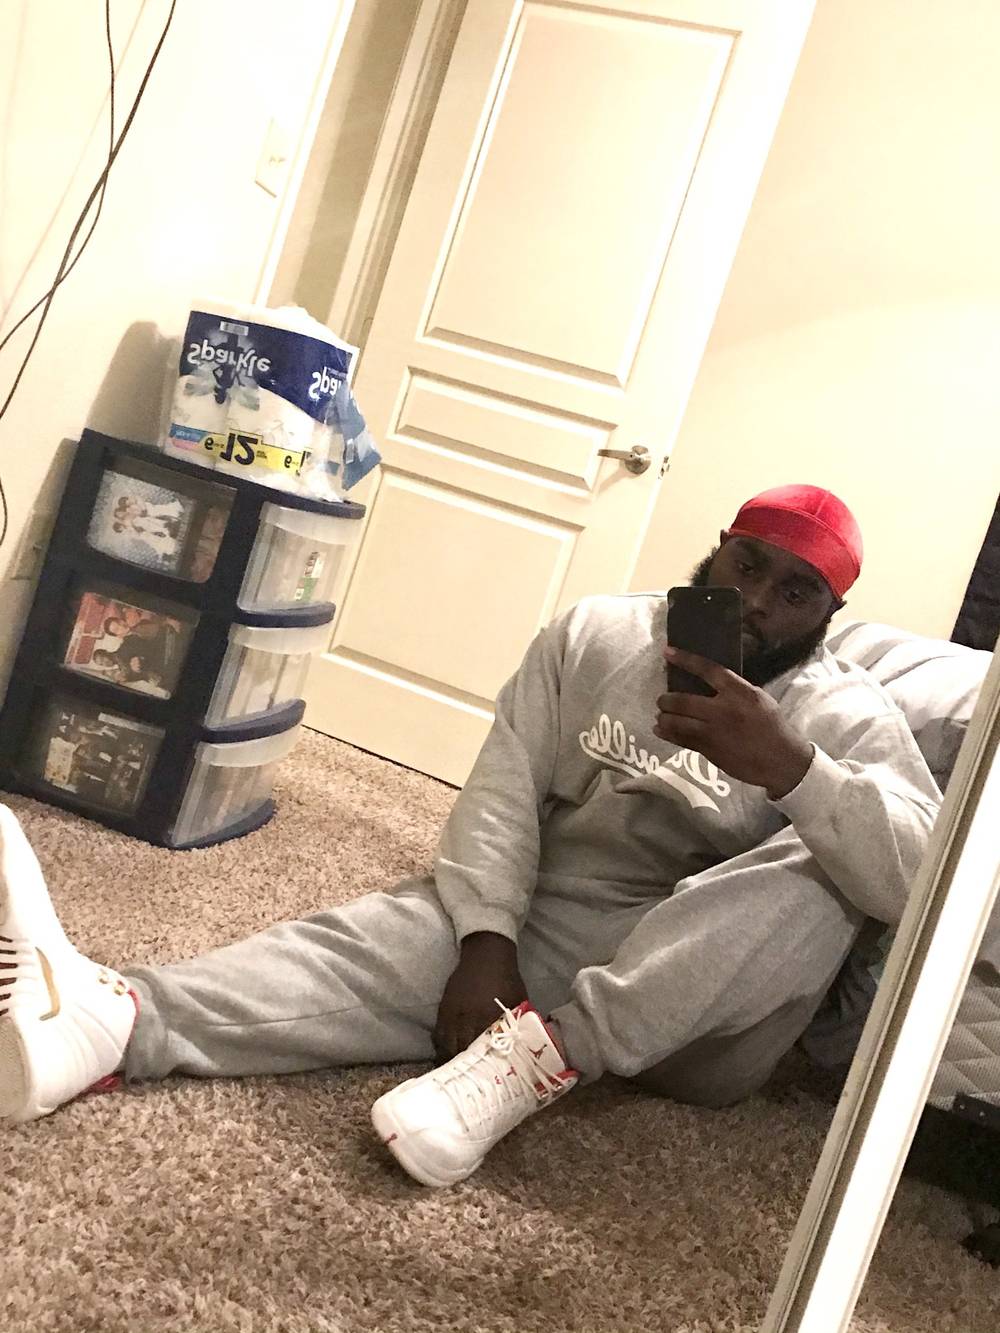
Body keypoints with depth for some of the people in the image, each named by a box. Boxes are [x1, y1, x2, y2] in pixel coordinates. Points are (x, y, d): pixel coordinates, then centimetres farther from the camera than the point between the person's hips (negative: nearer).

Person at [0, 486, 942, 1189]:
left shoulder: (851, 717, -2)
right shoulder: (594, 635, 5)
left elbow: (921, 880, -18)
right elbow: (502, 791, -4)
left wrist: (788, 765, -33)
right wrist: (486, 943, -19)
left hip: (703, 1020, -1)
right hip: (541, 923, 2)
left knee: (819, 871, -30)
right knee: (375, 938, -24)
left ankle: (537, 1056, -36)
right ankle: (108, 1019, -47)